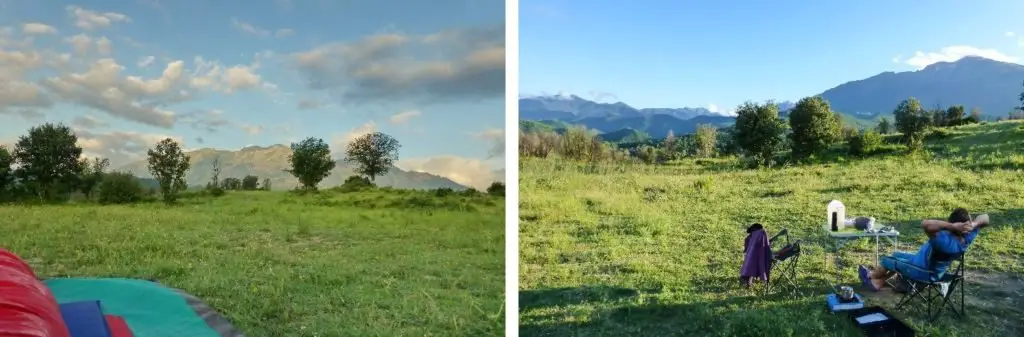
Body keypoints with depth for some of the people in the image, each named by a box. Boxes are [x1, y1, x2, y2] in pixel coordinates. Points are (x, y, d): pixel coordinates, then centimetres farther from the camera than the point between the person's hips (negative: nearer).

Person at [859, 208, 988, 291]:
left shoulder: (945, 241, -44)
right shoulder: (967, 238, -21)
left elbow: (925, 224, -60)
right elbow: (985, 218, -9)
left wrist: (952, 226, -57)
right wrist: (974, 224, -29)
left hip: (921, 271, -8)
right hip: (936, 269, 8)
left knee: (887, 260, 17)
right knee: (896, 255, 27)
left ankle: (871, 275, 48)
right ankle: (878, 283, 42)